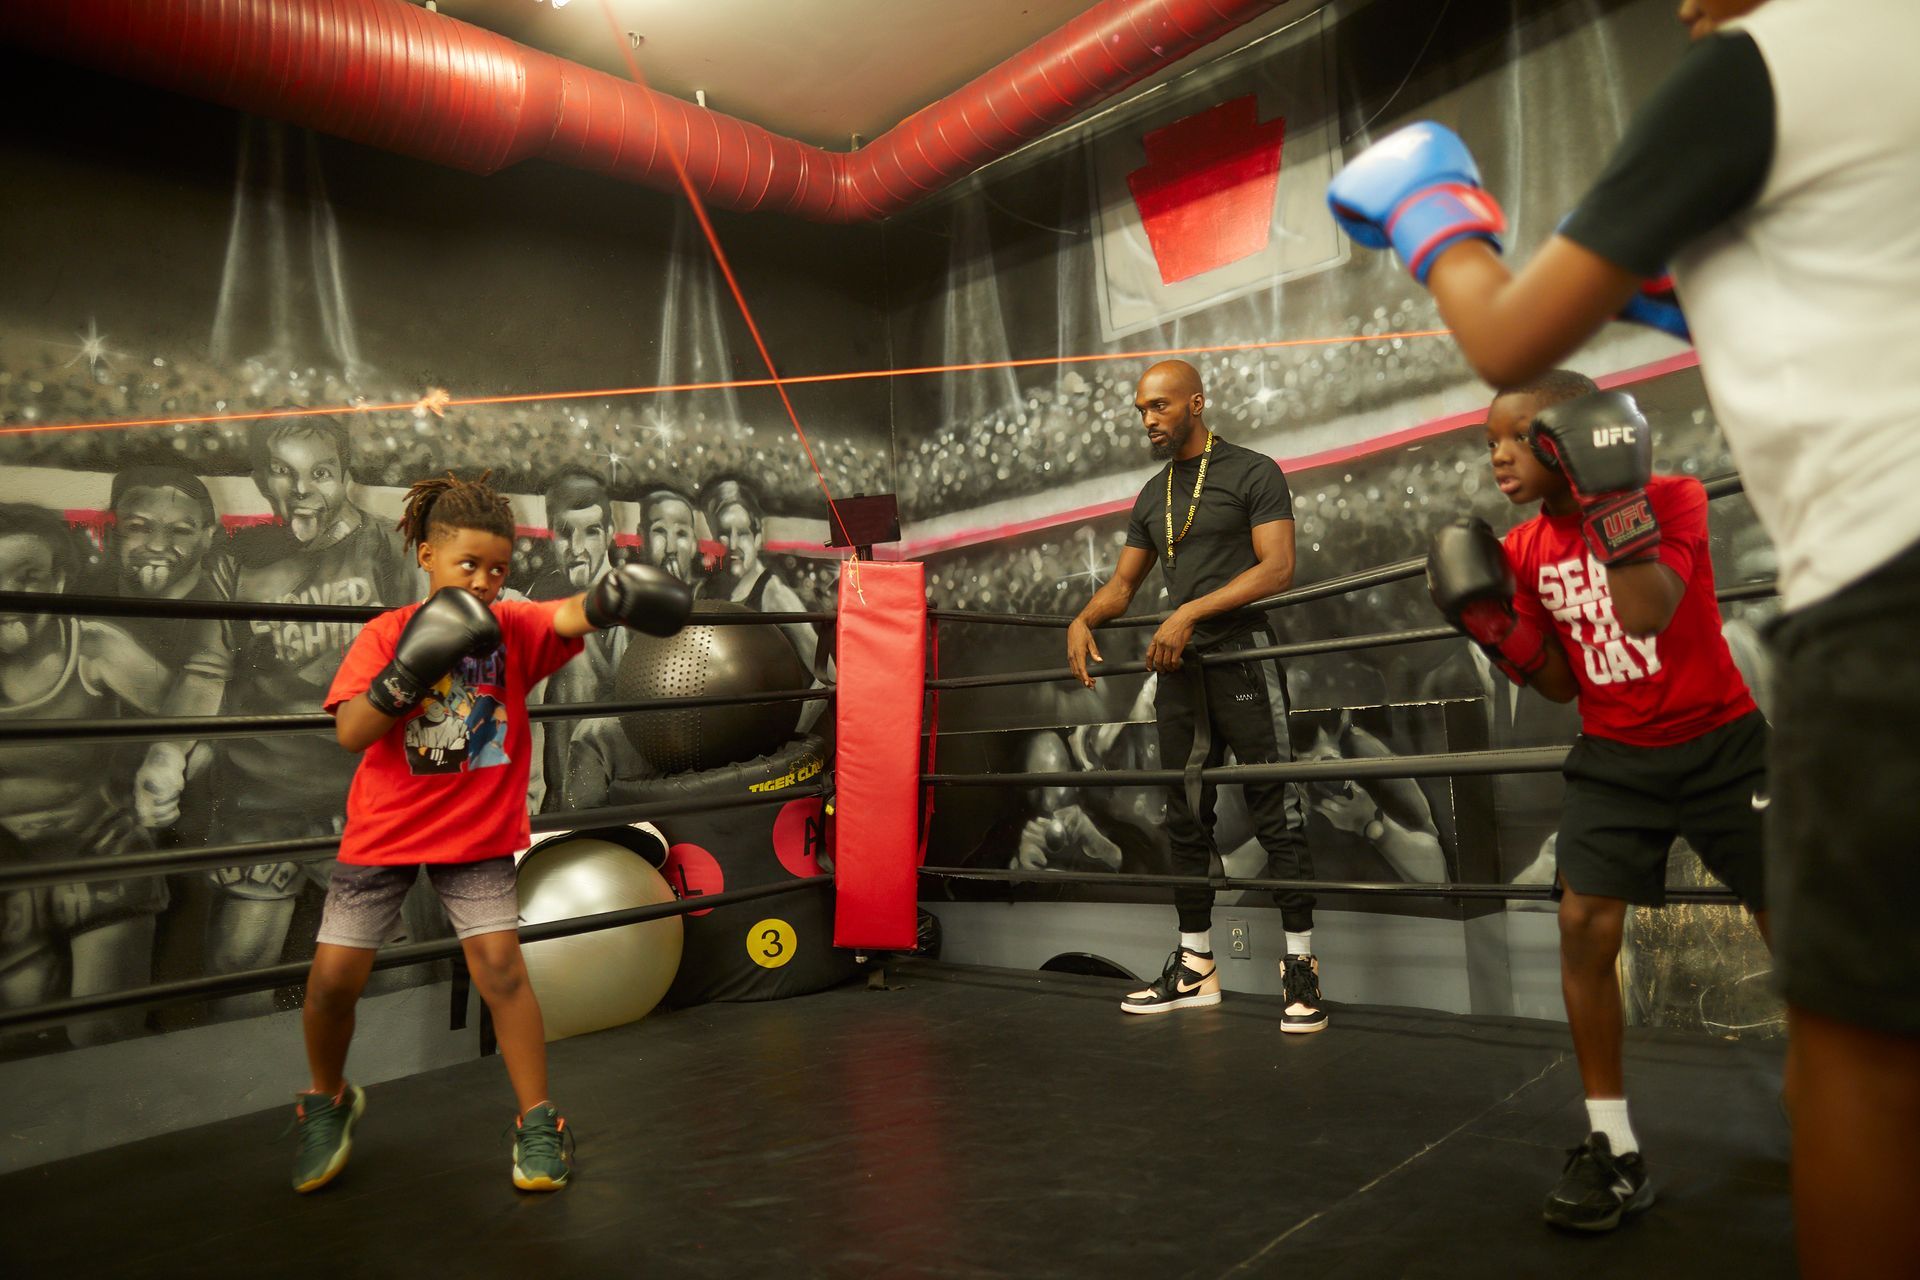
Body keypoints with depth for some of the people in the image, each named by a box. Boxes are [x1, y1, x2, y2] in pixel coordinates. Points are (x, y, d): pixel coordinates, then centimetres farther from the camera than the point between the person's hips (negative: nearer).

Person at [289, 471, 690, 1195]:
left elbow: (567, 618, -29)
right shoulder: (385, 634, -6)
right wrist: (408, 671, -30)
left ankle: (538, 1120, 7)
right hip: (384, 830, 1)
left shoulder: (512, 627, -6)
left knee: (499, 965, -9)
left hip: (478, 834, -1)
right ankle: (329, 1102, 34)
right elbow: (349, 733, -16)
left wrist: (607, 600, -51)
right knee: (334, 975, 3)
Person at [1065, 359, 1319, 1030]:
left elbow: (1277, 568, -12)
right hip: (1179, 667, 7)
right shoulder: (1153, 496, 19)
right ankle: (1194, 966, 17)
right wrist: (1083, 619, -1)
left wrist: (1192, 612, -19)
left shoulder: (1252, 472, -1)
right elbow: (1123, 582, 20)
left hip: (1242, 655, -6)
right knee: (1186, 818, 8)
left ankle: (1301, 965, 3)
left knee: (1276, 812, -5)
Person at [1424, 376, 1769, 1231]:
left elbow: (1646, 616, -30)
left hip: (1719, 744, -2)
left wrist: (1612, 500, -30)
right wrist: (1497, 627, -12)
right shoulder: (1525, 551, -1)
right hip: (1615, 757, 3)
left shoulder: (1673, 499, -11)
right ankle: (1614, 1147, 0)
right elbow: (1560, 684, 3)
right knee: (1583, 921, -11)